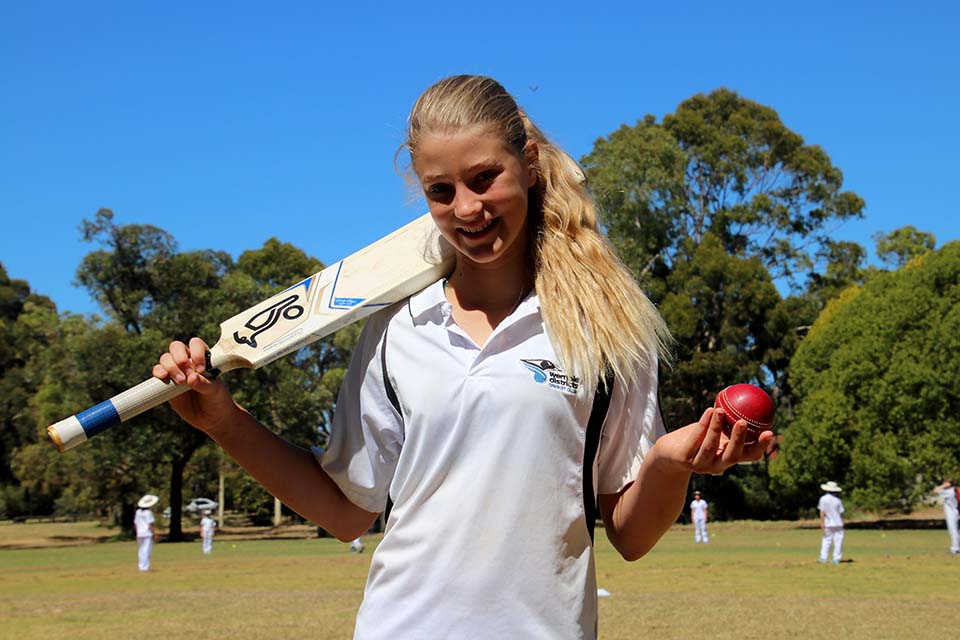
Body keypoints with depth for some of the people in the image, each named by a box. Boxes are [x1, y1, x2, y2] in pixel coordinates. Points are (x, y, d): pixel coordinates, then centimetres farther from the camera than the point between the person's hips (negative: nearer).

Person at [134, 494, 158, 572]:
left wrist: (137, 533, 19)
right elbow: (150, 525, -15)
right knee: (147, 551, -5)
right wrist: (153, 534, -9)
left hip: (139, 534, 7)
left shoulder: (138, 512, 8)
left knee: (141, 551, 13)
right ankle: (145, 568, -7)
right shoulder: (148, 512, -12)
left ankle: (141, 567, 16)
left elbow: (135, 524, 11)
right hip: (147, 533, -7)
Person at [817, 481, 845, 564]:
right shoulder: (838, 500, -5)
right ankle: (836, 559, 2)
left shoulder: (823, 499, -6)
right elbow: (841, 513, 0)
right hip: (838, 523, -1)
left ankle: (823, 557, 2)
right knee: (838, 541, 4)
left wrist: (822, 523, -9)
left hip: (828, 524, 1)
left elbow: (822, 512, -10)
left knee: (826, 540, 10)